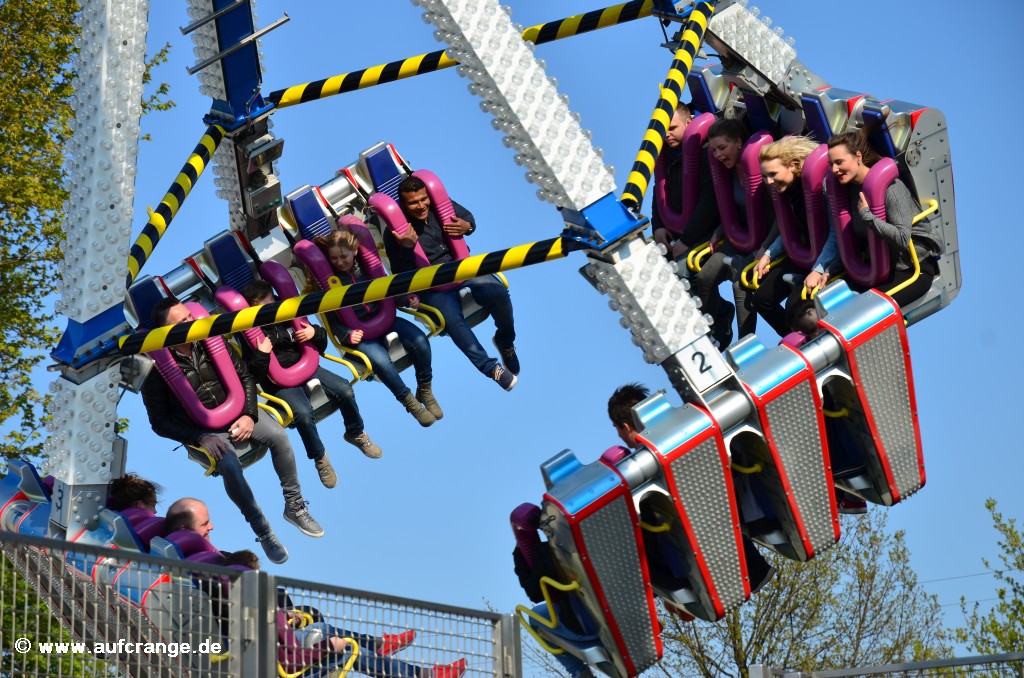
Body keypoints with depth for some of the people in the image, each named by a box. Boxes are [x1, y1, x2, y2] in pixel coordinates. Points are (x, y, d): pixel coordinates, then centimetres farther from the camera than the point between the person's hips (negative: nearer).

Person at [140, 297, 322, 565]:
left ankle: (294, 507, -5)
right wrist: (200, 438, -18)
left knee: (278, 434, -22)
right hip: (204, 432, -4)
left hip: (236, 414, 4)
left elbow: (244, 376, 6)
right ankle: (262, 531, -20)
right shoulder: (157, 373, -13)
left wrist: (249, 414, -7)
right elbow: (160, 422, -8)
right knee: (229, 464, -33)